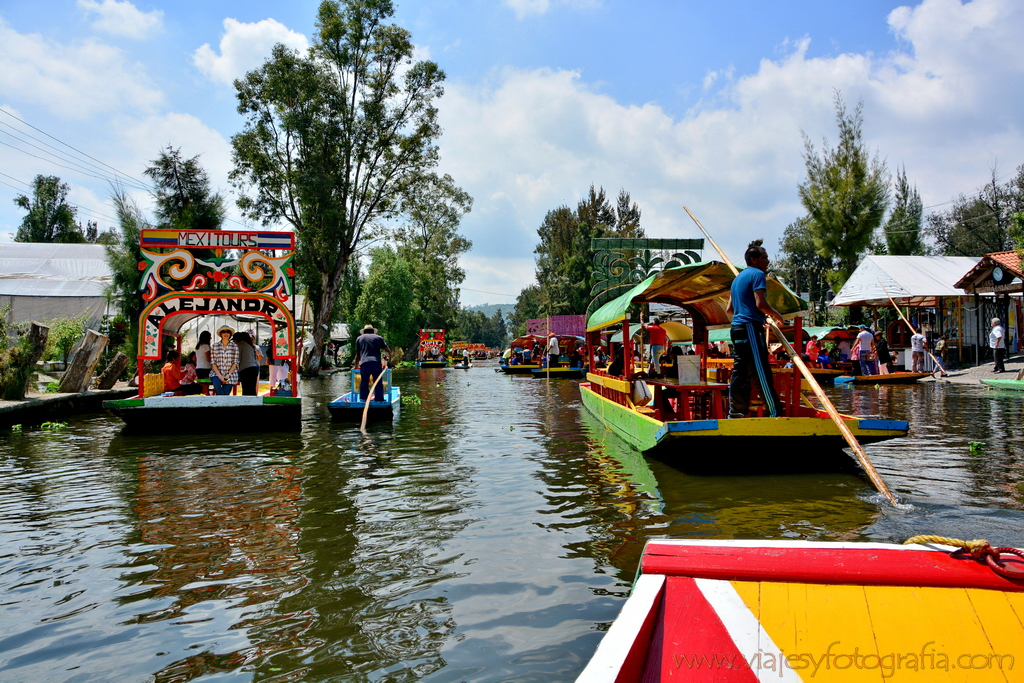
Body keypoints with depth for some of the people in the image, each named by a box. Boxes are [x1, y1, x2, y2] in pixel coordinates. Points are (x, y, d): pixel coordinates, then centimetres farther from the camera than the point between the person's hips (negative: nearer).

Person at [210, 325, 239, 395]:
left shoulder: (235, 346, 5)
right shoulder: (214, 346, 6)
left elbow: (235, 362, 2)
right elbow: (212, 363, 2)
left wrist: (228, 375, -10)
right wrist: (219, 376, -12)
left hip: (230, 374, 1)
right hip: (217, 373, 0)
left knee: (225, 393, -13)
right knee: (216, 383, -32)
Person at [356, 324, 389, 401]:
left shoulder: (359, 338, 20)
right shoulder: (379, 338, 18)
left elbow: (357, 355, 20)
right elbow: (388, 350, 16)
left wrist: (356, 366, 30)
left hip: (364, 363, 0)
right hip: (376, 363, 0)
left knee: (364, 384, 4)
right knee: (378, 384, 3)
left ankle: (363, 401, 0)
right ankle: (379, 400, 0)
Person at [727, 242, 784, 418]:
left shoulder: (738, 277, 22)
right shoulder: (757, 274, -5)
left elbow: (730, 308, 25)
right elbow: (761, 303, -18)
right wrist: (776, 315, 0)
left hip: (737, 327, 9)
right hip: (750, 327, -9)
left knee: (740, 372, 9)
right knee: (761, 372, -9)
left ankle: (736, 412, 9)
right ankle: (776, 413, -8)